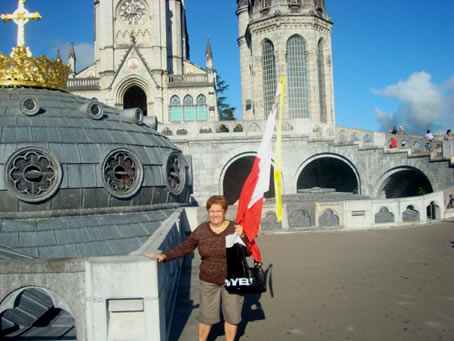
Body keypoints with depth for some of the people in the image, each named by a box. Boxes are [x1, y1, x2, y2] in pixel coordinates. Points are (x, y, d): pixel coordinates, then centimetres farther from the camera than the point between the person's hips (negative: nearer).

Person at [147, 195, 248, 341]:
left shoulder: (235, 229, -9)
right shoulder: (201, 230, -2)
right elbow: (184, 248, 3)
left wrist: (242, 237, -28)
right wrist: (165, 255, -5)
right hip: (209, 281, 1)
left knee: (232, 316, 12)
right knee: (206, 316, 11)